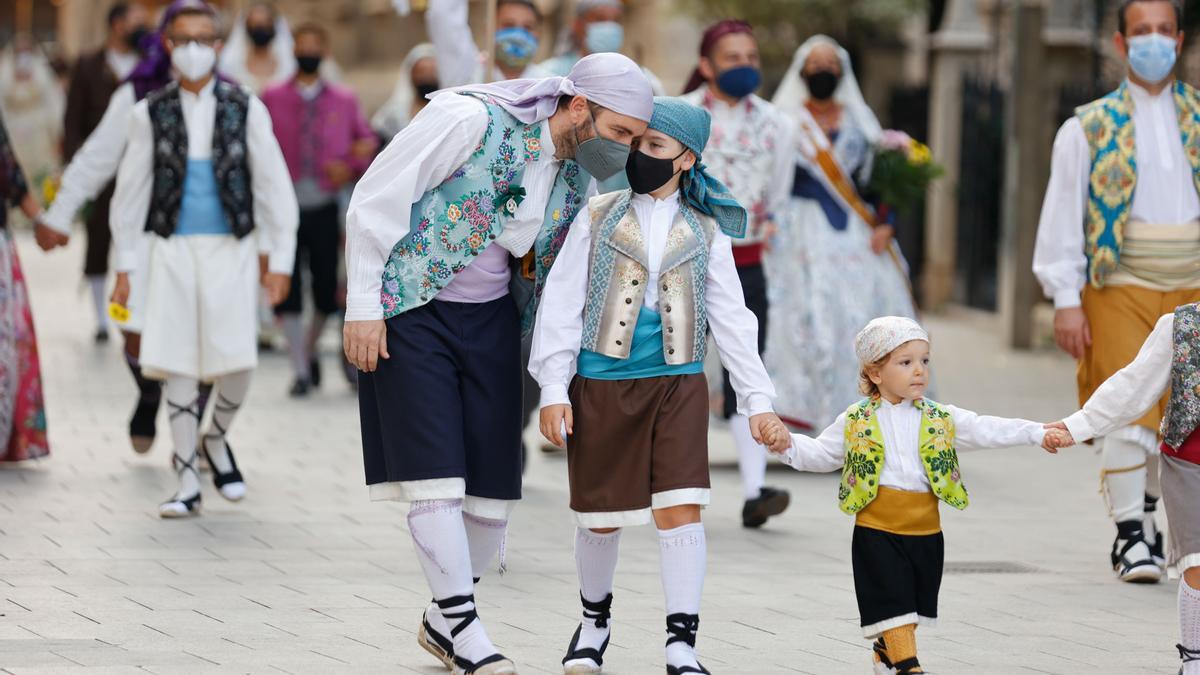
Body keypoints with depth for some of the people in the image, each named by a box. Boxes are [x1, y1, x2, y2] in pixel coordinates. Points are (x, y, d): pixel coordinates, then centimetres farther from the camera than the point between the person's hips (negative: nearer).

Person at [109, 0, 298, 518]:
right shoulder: (151, 113, 4)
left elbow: (274, 185, 3)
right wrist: (125, 265, 7)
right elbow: (131, 190, 9)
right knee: (178, 367, -1)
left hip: (230, 248, -1)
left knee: (236, 363, -8)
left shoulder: (245, 109, 1)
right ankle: (187, 483, 9)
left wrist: (280, 260, -1)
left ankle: (216, 440, 23)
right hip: (173, 248, 1)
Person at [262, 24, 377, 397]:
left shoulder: (344, 101, 7)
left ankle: (310, 349, 31)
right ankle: (301, 370, -1)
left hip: (326, 208, 1)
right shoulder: (272, 98, 3)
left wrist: (352, 167, -5)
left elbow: (367, 140, 13)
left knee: (327, 288, 3)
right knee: (287, 289, -7)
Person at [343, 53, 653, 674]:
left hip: (491, 320, 6)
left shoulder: (577, 178, 2)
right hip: (410, 314, -6)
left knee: (493, 494, 2)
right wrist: (362, 308, -17)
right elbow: (375, 200, -16)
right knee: (435, 476, -13)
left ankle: (442, 620, 23)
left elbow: (553, 272, 16)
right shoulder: (471, 121, -19)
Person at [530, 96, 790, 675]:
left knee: (680, 508, -11)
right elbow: (562, 303, 3)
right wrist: (553, 391, -4)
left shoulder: (705, 231, 7)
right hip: (601, 383, 0)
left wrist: (757, 401, 4)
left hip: (678, 383, 0)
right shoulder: (598, 217, 5)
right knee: (600, 516, 7)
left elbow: (731, 319, 10)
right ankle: (594, 619, 31)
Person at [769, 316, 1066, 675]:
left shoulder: (939, 418, 5)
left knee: (912, 601, 14)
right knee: (892, 601, -7)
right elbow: (820, 453, 8)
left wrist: (1039, 434, -4)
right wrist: (788, 444, -10)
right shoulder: (856, 421, 1)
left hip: (925, 529, 3)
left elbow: (985, 430, 3)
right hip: (877, 528, -3)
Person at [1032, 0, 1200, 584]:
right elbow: (1062, 214, 2)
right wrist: (1066, 300, -5)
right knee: (1129, 413, -9)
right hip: (1119, 286, -3)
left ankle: (1147, 512, 28)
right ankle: (1129, 536, -2)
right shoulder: (1091, 127, 4)